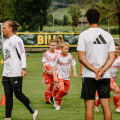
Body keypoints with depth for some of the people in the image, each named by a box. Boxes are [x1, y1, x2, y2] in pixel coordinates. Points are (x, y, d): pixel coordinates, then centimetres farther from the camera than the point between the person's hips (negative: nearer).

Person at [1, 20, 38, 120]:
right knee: (8, 96, 4)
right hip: (6, 74, 8)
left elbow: (22, 55, -13)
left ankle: (33, 111, 7)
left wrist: (23, 68, -26)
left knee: (18, 94, -7)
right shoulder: (5, 42, 18)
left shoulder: (17, 40, -7)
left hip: (16, 74, -8)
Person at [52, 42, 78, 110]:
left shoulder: (70, 56, -3)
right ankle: (58, 105, -1)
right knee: (61, 90, -20)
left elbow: (73, 64, 10)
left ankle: (56, 99, 34)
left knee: (66, 92, 6)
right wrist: (55, 77, -10)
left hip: (67, 77, 4)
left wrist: (75, 72, -6)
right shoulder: (58, 57, -9)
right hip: (60, 76, -4)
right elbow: (53, 67, -3)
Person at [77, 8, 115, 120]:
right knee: (106, 106, 5)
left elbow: (81, 58, -10)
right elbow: (111, 57, 0)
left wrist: (95, 70, -10)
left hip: (89, 76, -3)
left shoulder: (83, 35, -5)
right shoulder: (108, 35, 6)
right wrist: (101, 71, -9)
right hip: (105, 76, 3)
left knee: (89, 106, 0)